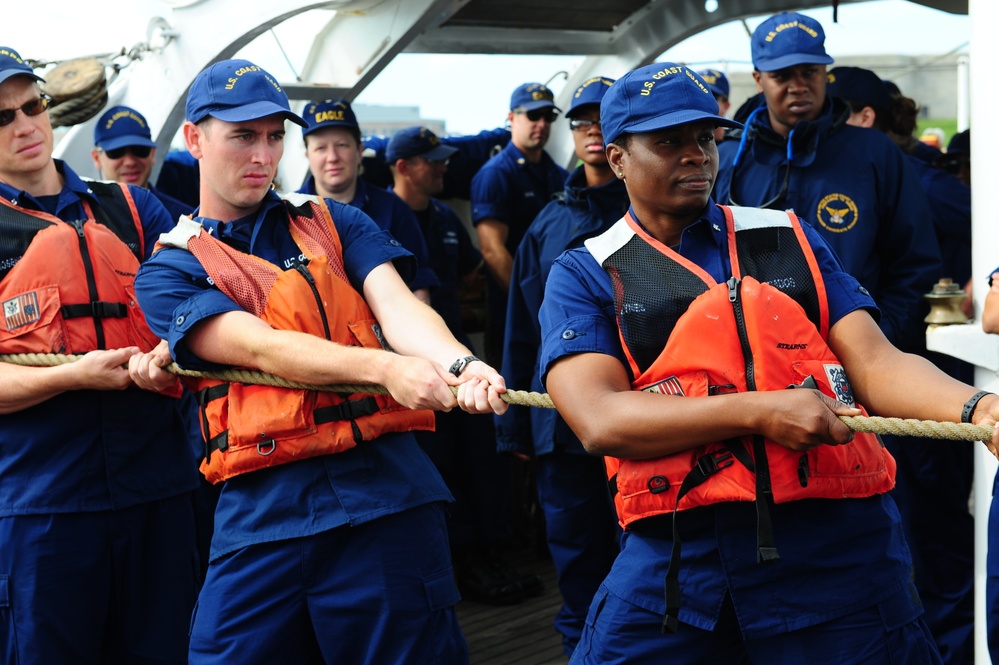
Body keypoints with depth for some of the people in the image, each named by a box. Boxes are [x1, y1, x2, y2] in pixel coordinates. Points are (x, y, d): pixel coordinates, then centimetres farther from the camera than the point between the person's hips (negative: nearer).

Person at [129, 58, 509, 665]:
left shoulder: (334, 222, 14)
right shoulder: (169, 272, 6)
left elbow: (397, 305, -4)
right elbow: (259, 347, -11)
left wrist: (461, 364, -27)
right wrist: (385, 368, -28)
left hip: (386, 489, 1)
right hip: (261, 514, -1)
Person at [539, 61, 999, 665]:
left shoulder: (788, 239, 11)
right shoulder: (585, 275, 4)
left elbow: (875, 363, 2)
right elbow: (600, 421, -11)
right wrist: (759, 411, -20)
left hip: (835, 544, 2)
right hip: (677, 555, -1)